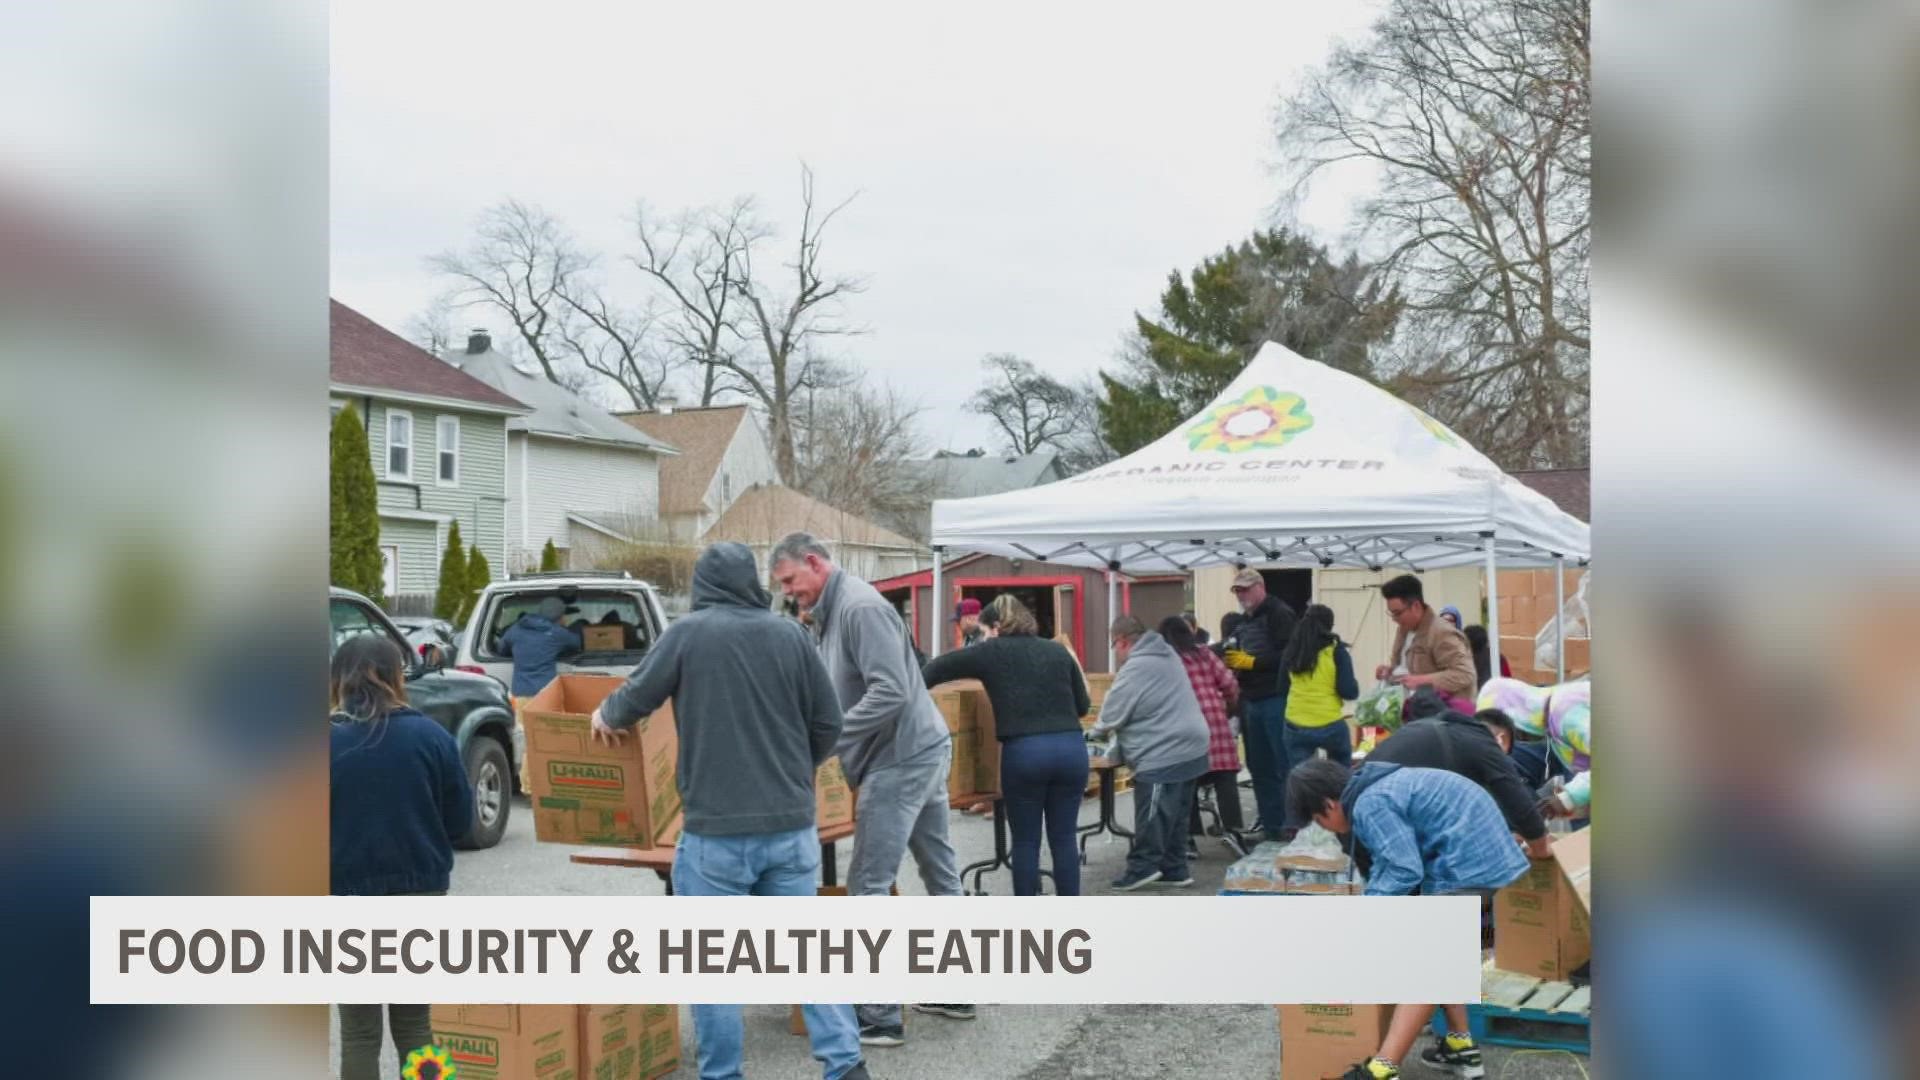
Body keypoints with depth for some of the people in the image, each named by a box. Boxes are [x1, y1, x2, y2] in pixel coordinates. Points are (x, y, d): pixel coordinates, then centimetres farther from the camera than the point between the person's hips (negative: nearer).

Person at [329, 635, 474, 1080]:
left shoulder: (330, 741, -10)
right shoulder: (431, 736, -6)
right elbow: (460, 821, 1)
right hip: (421, 894, 2)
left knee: (359, 1032, 9)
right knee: (414, 1024, 15)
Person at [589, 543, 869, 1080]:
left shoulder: (688, 633, -5)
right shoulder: (790, 634, 4)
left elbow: (636, 698, 4)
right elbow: (828, 723, 7)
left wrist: (605, 717, 27)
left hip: (717, 829, -3)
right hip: (791, 824, 4)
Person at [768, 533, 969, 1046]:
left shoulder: (860, 607, -17)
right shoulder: (829, 614, 14)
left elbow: (890, 693, -24)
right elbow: (826, 693, 19)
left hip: (901, 759, -10)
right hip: (924, 751, 10)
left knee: (868, 886, -6)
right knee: (941, 871, 15)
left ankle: (880, 1018, -1)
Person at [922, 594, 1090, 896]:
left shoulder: (992, 651, 7)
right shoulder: (1057, 650, 16)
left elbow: (938, 668, 14)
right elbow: (1083, 706, 21)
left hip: (1024, 752, -3)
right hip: (1071, 748, 3)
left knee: (1026, 841, 8)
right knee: (1063, 838, 10)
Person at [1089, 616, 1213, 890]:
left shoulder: (1135, 669, -16)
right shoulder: (1166, 654, 16)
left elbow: (1112, 716, -10)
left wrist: (1094, 732, 12)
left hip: (1163, 756, -10)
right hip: (1188, 749, 10)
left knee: (1152, 817, 1)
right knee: (1174, 815, 15)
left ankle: (1143, 867, 9)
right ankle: (1173, 869, 21)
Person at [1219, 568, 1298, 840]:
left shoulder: (1279, 613, -7)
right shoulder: (1244, 621, 20)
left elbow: (1288, 655, -19)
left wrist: (1252, 662, -18)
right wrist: (1231, 662, 3)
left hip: (1277, 700, -9)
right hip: (1252, 702, 9)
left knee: (1285, 766, -7)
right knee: (1260, 766, 11)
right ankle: (1272, 826, 17)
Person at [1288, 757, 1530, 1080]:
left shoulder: (1371, 805, -18)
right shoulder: (1376, 788, 15)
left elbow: (1404, 871, -21)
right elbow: (1388, 860, 24)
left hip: (1467, 863, -11)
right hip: (1481, 852, 11)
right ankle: (1460, 1047, 32)